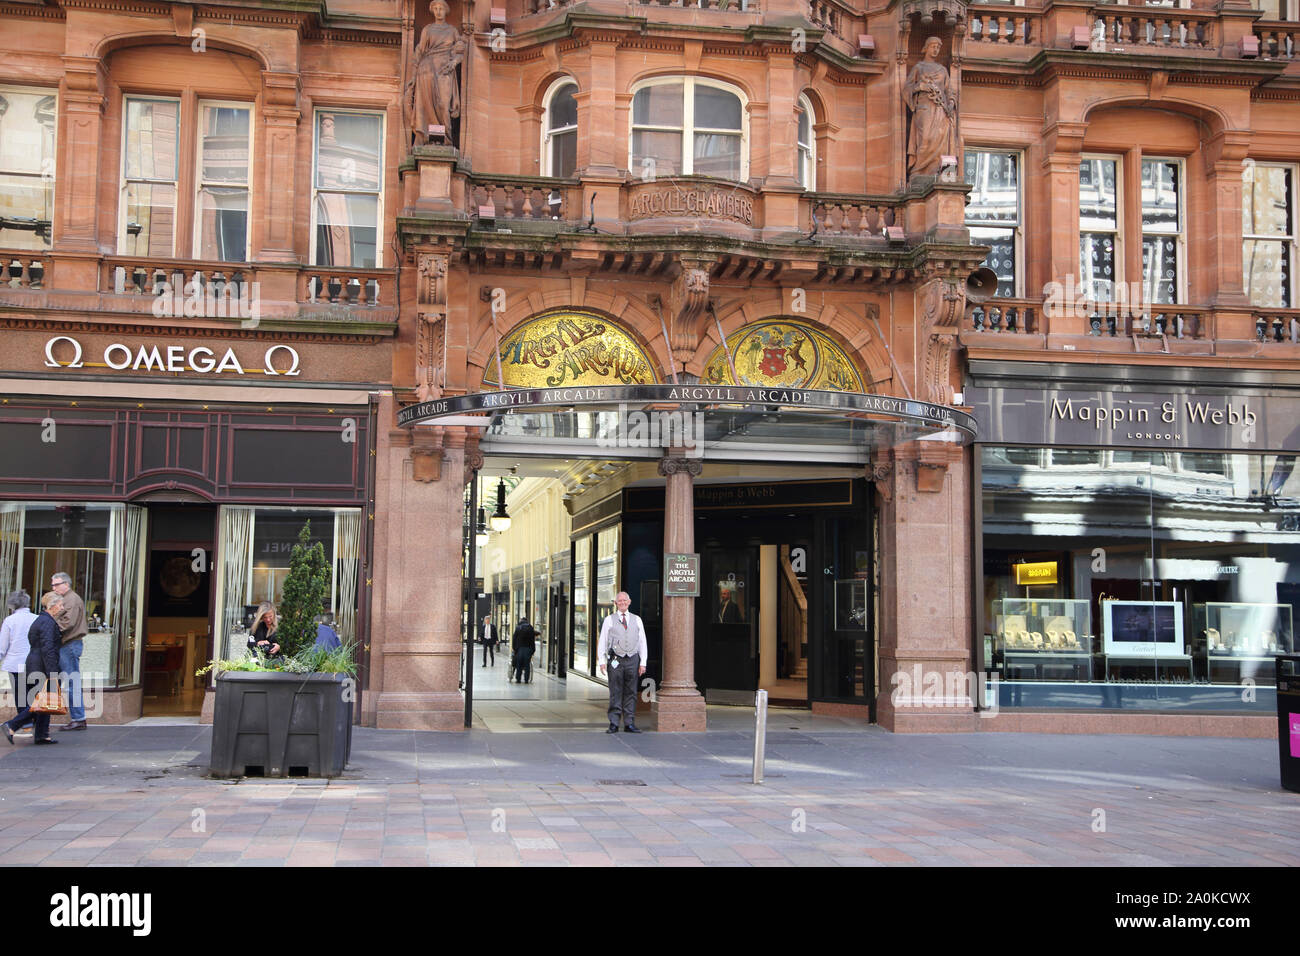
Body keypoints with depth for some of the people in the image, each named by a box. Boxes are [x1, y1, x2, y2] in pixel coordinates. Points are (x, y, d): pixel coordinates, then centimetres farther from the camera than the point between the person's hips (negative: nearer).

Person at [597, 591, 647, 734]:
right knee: (615, 693, -2)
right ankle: (614, 724, 2)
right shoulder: (609, 620, 7)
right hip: (616, 660, -2)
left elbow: (642, 642, 10)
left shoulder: (637, 620, 12)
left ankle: (629, 723, 8)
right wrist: (602, 661, -4)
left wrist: (643, 663, 3)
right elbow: (602, 641, 5)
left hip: (632, 660, 2)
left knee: (631, 693, 3)